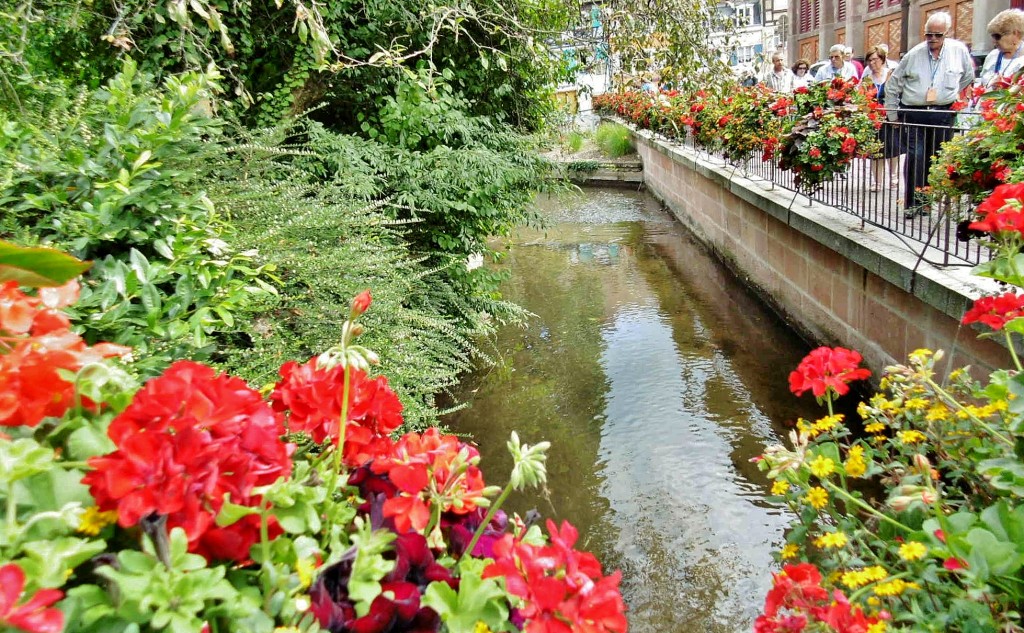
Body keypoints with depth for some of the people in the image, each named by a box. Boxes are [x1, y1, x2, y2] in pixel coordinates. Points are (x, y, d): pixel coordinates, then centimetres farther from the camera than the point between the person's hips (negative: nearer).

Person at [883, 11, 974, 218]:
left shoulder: (959, 51, 1)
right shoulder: (914, 54, -2)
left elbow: (968, 76, 20)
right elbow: (893, 85, 6)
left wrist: (949, 94, 19)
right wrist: (892, 115, 7)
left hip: (943, 114, 2)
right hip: (914, 114, -2)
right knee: (915, 156, -13)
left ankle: (926, 201, 18)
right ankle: (912, 202, -8)